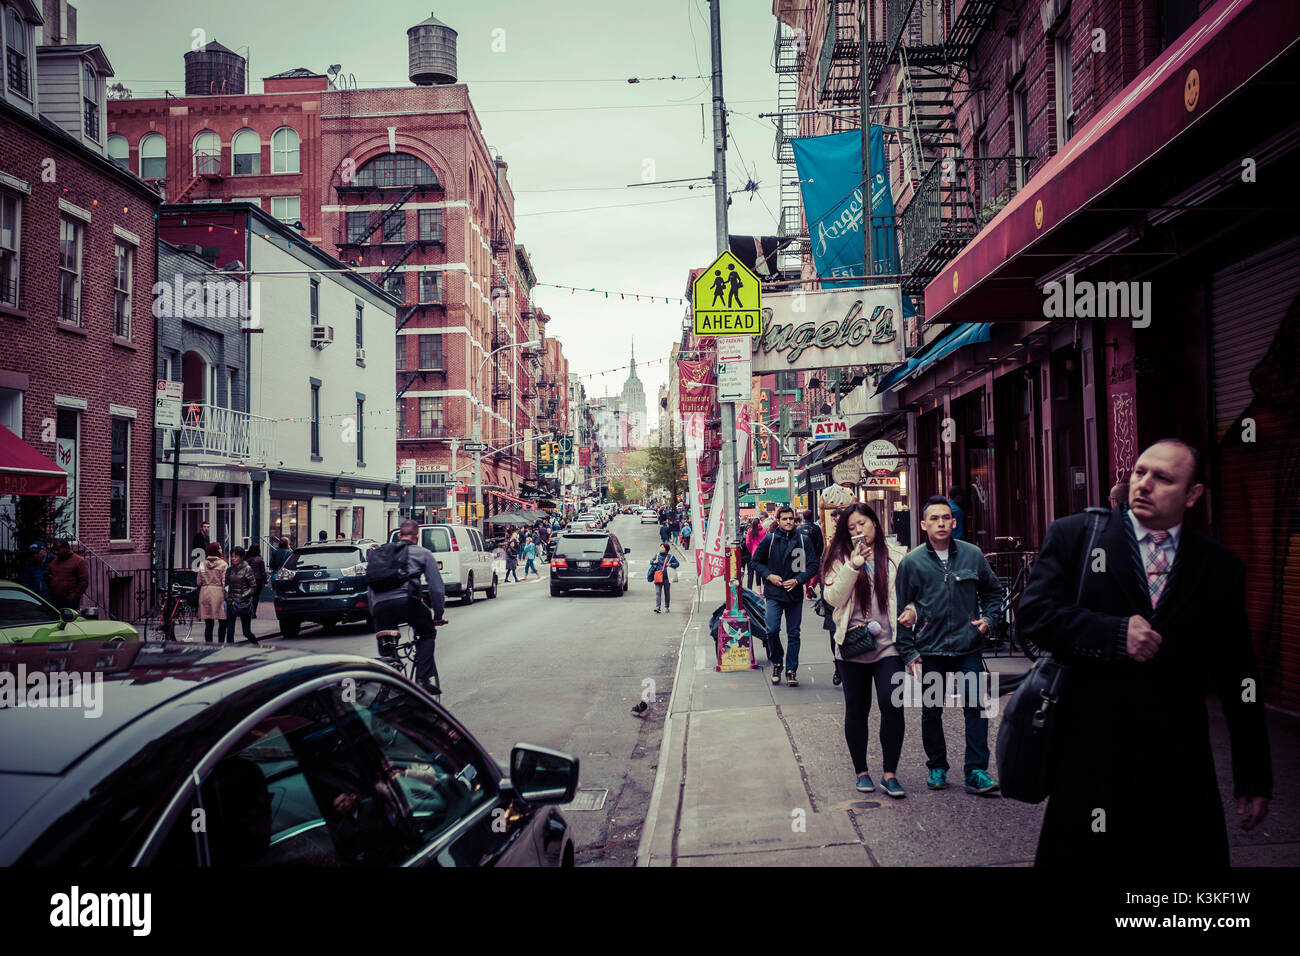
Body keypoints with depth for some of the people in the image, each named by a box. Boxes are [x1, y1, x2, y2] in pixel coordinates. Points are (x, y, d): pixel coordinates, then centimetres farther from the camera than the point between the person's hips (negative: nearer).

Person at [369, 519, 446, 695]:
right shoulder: (423, 554, 20)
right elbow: (436, 587, 13)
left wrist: (374, 614, 35)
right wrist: (438, 614, 21)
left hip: (380, 605, 3)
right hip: (406, 600, -3)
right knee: (427, 633, 20)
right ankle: (423, 679, 6)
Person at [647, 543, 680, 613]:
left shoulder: (670, 557, 2)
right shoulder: (657, 555, 9)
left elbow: (677, 564, 5)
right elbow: (651, 561, 19)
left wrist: (671, 565, -13)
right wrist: (653, 562, -4)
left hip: (666, 577, -1)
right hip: (658, 577, 1)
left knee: (667, 593, 9)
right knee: (658, 592, -9)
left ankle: (667, 607, 24)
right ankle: (657, 608, -13)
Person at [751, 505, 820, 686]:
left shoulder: (804, 540, -1)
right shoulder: (769, 540, -1)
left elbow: (813, 565, 2)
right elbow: (756, 561, 10)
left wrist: (798, 580, -11)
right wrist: (769, 576, -5)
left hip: (795, 593, 1)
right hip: (774, 593, -1)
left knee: (793, 634, 5)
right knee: (772, 630, -10)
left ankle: (791, 670, 16)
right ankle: (776, 663, 14)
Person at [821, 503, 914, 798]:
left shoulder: (896, 558, 7)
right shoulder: (841, 559, 4)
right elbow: (833, 598, -7)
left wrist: (912, 610, -6)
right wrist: (853, 565, -16)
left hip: (888, 644, 0)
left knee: (892, 705, -10)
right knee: (856, 709, 9)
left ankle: (890, 774, 3)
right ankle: (861, 771, 23)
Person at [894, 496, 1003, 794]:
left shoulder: (972, 555, 2)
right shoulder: (911, 563, -2)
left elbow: (992, 591, 18)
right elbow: (900, 611, 2)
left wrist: (988, 619, 1)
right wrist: (908, 652, -2)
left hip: (968, 649, 1)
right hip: (929, 652, 0)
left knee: (976, 708, -5)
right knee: (931, 712, 9)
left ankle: (976, 772, 5)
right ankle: (936, 768, 25)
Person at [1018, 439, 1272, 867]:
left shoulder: (1220, 567, 7)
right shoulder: (1073, 535, 1)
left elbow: (1238, 678, 8)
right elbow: (1033, 612, -8)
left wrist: (1254, 777, 8)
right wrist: (1115, 633, -19)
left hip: (1179, 764, 2)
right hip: (1089, 755, -2)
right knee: (1075, 856, 7)